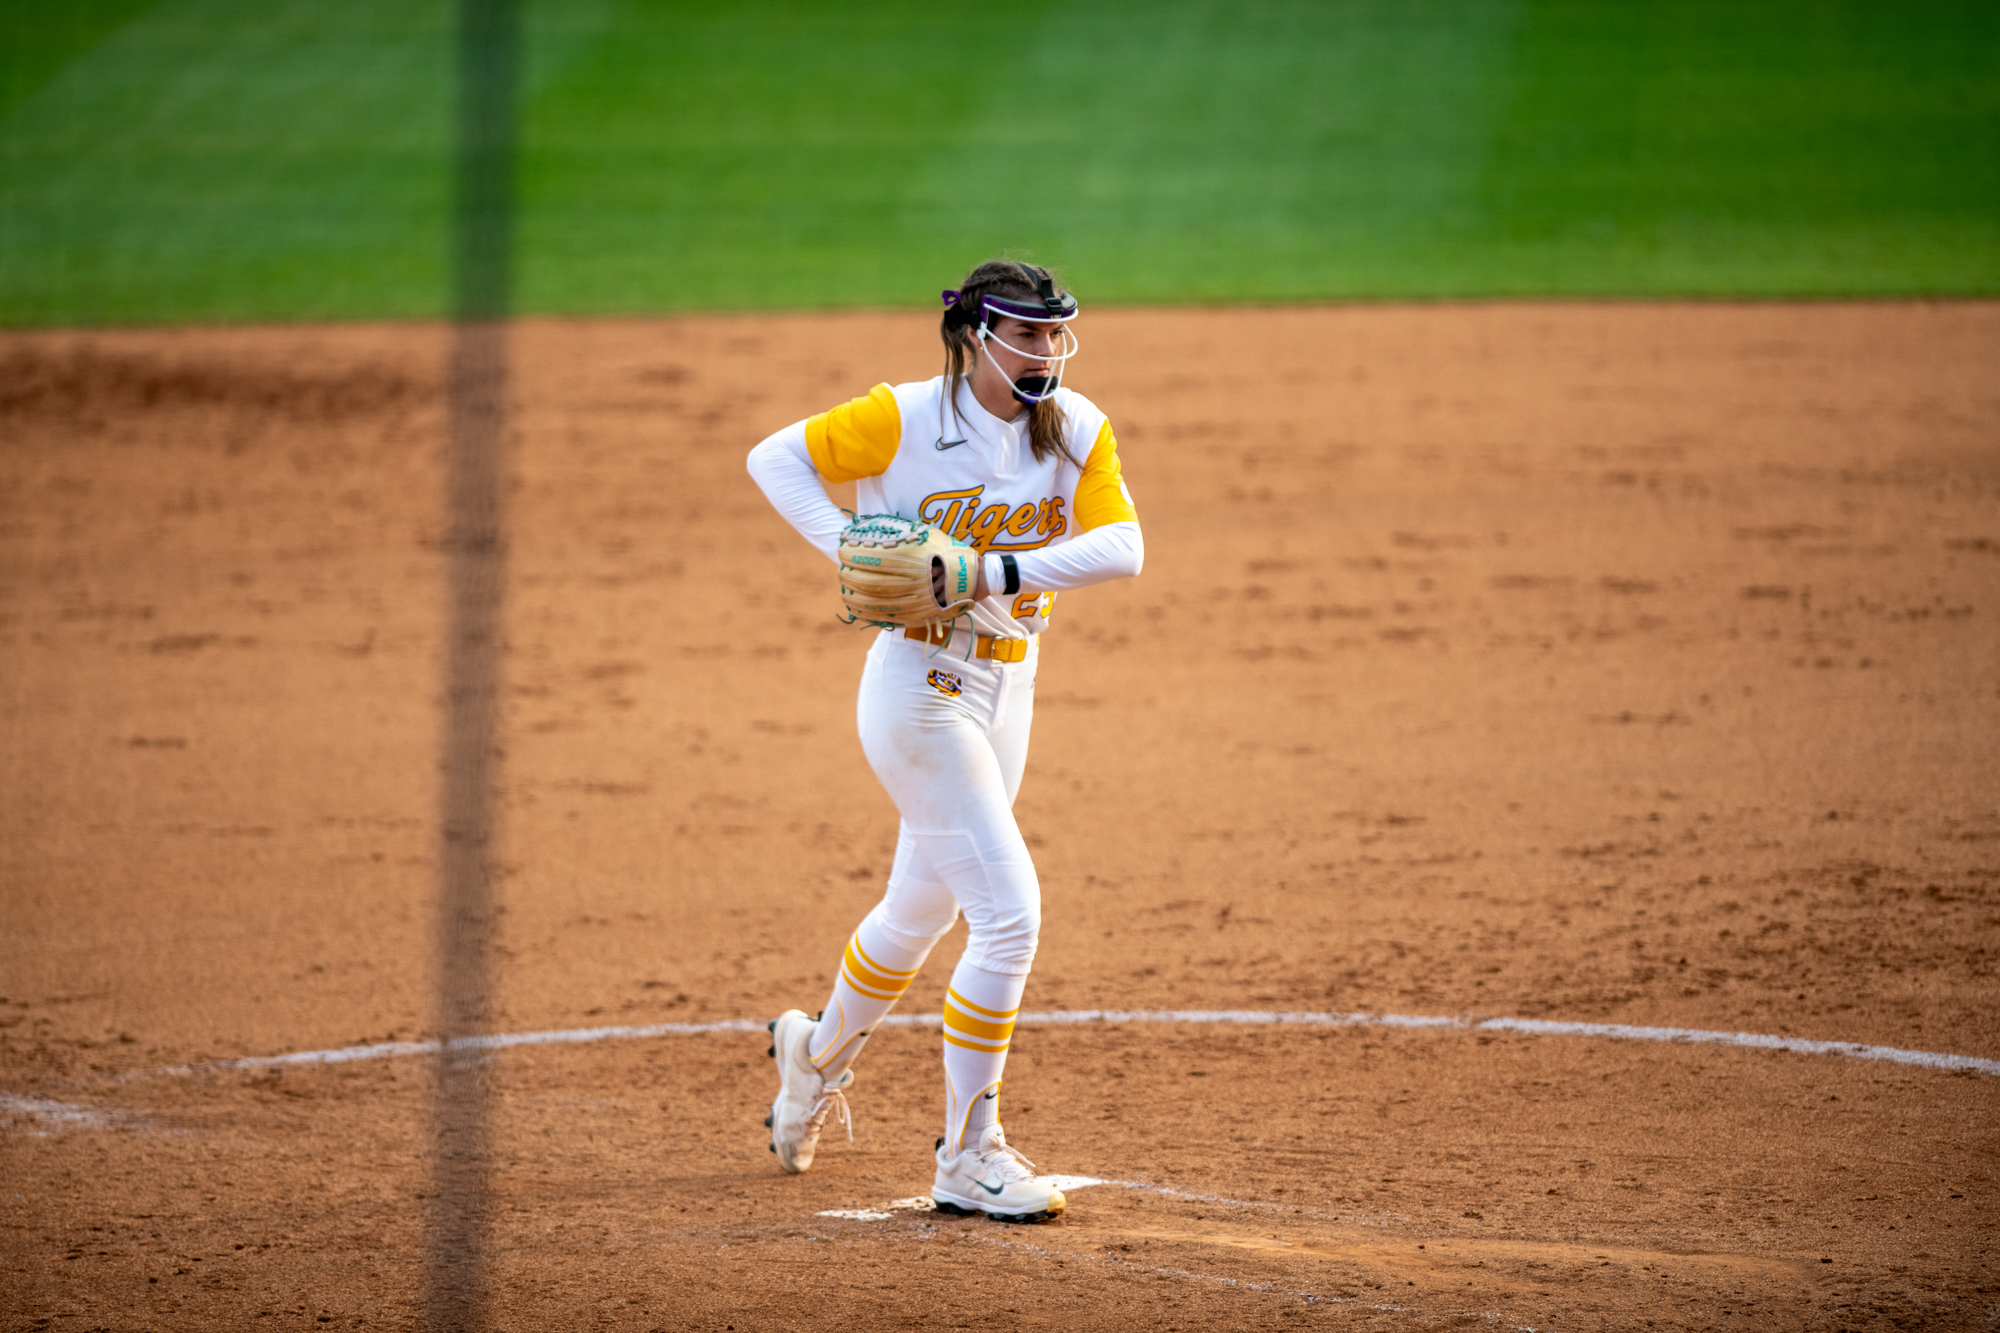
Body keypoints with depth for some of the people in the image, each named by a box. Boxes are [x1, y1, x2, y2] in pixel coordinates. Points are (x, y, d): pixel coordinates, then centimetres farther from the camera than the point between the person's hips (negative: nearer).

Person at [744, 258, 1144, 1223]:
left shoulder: (1077, 429, -1)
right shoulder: (906, 419, -14)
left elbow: (1121, 546, -12)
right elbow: (775, 458, -6)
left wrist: (994, 571, -25)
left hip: (1006, 688, 7)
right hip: (919, 683, -6)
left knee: (922, 905, 22)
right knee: (1010, 912, -14)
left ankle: (820, 1053, 51)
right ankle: (968, 1159, -5)